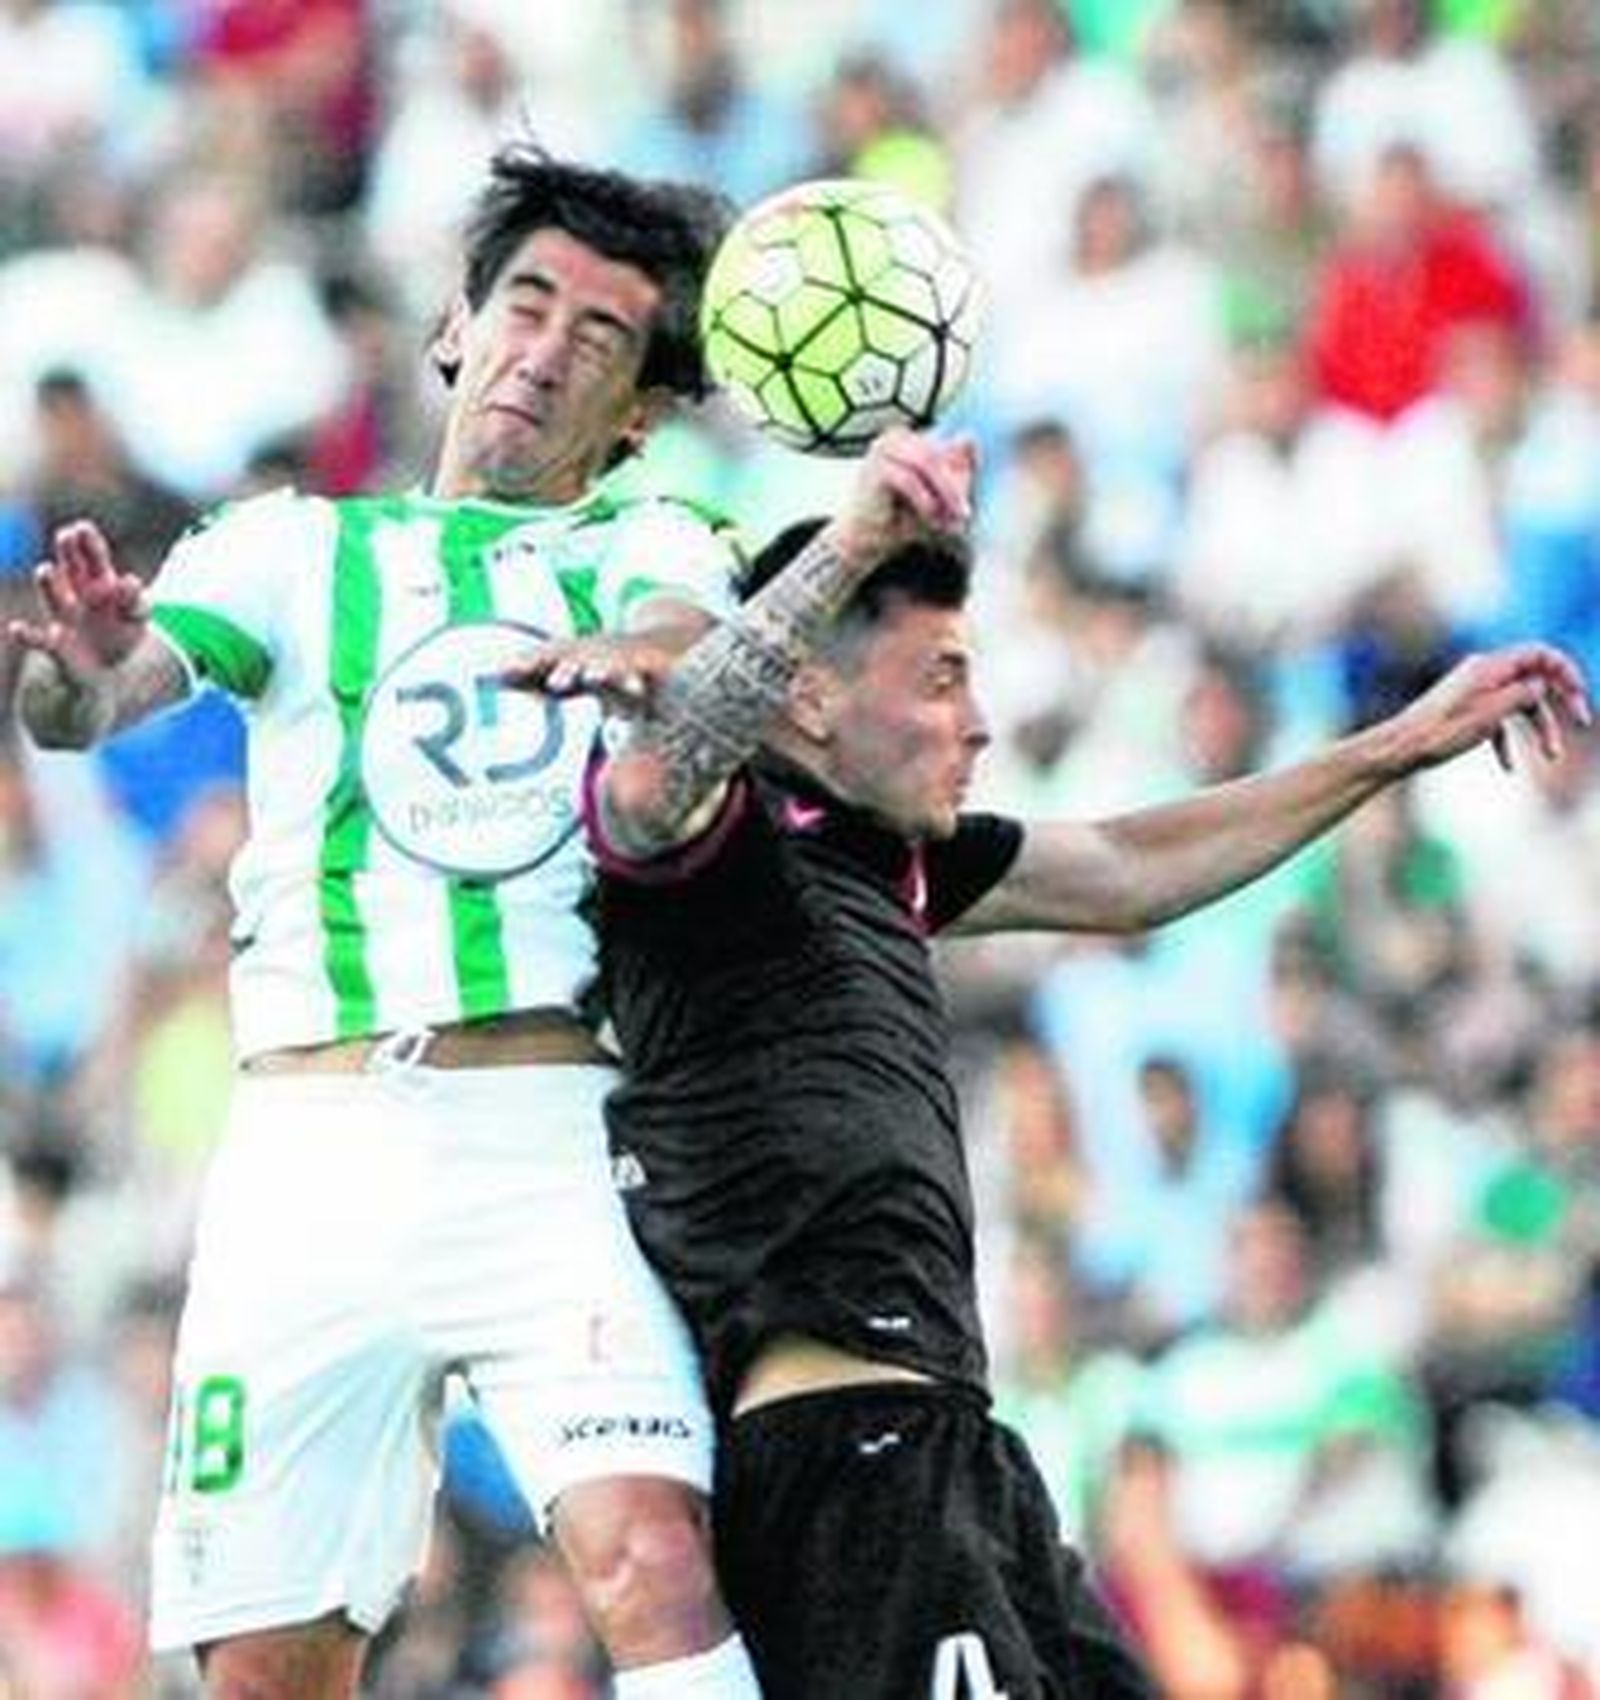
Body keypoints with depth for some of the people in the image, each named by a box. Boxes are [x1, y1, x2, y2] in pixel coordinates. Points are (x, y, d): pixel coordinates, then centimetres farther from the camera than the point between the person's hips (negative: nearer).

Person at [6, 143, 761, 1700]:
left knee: (652, 1560, -23)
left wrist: (663, 662, -32)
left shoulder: (653, 552, 16)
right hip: (314, 1146, 1)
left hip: (560, 1144, -1)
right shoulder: (293, 549, 16)